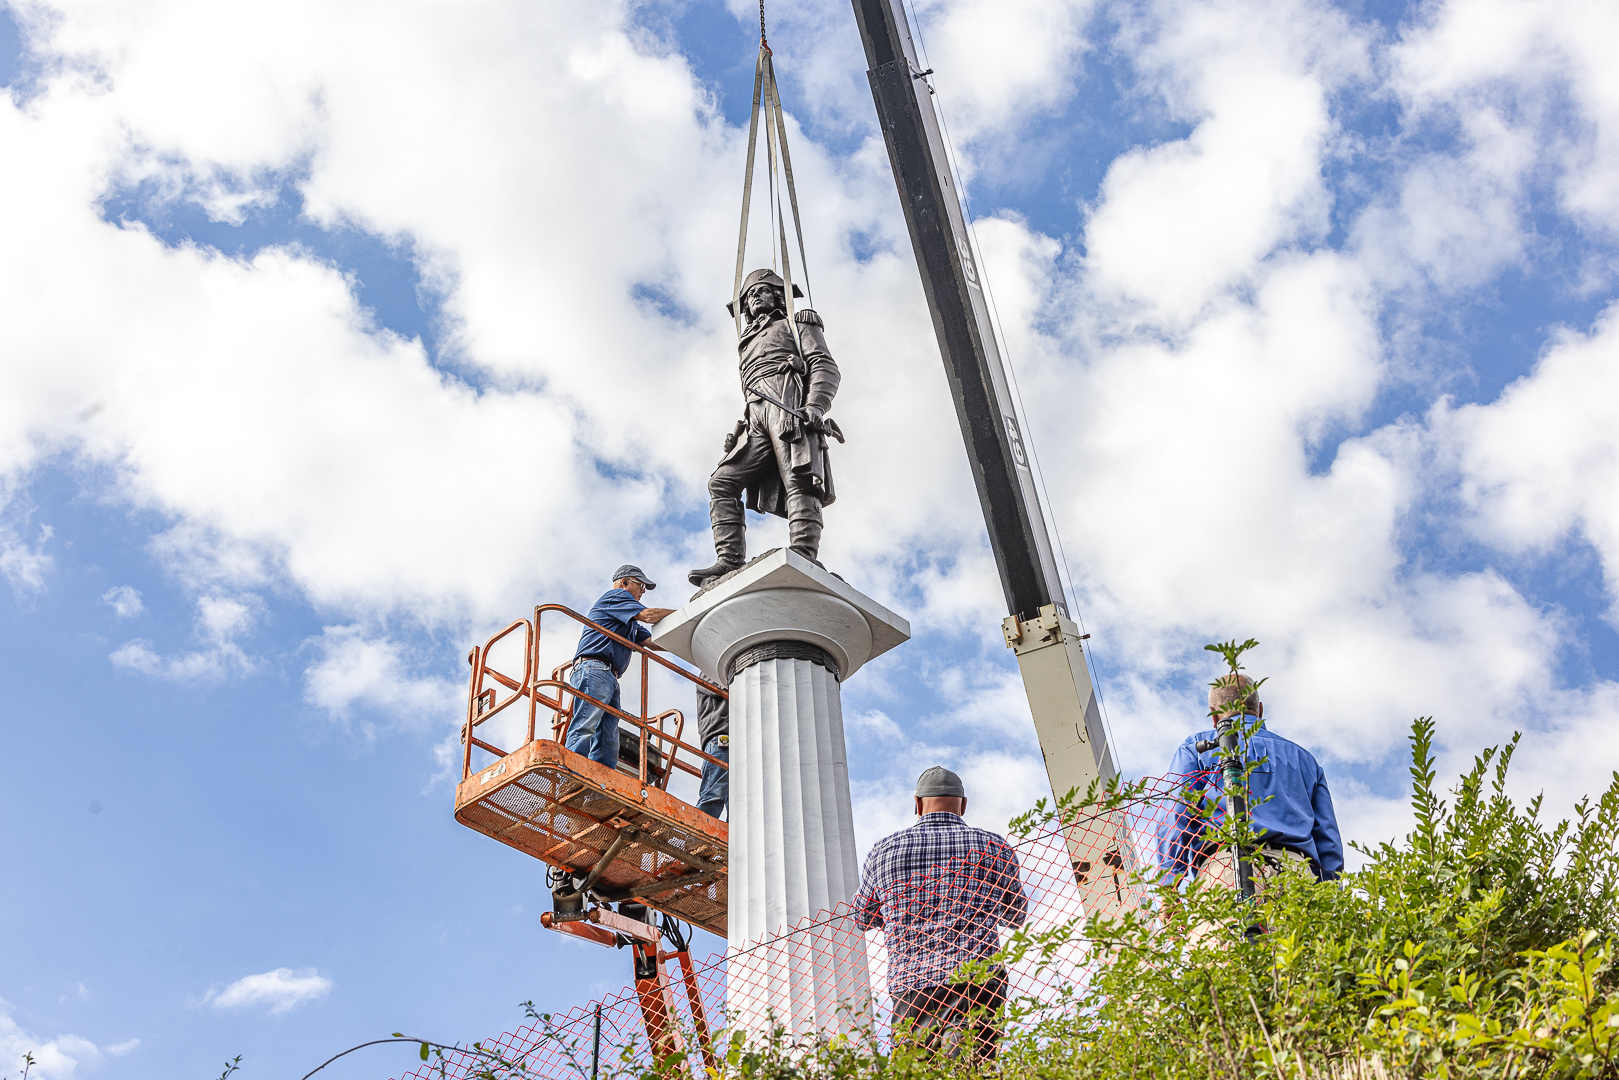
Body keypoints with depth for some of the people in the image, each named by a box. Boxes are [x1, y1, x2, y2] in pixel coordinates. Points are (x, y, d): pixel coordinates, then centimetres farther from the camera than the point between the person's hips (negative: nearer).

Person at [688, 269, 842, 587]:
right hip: (757, 418, 7)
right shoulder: (748, 343, 41)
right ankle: (730, 560, -22)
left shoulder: (797, 325, 22)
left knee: (797, 481, -25)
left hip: (789, 404, -7)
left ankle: (803, 559, -41)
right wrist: (739, 433, 13)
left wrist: (816, 406, -15)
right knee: (723, 481, -12)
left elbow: (826, 367, 5)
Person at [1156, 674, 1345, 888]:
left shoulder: (1196, 747, 22)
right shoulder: (1303, 757, 32)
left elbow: (1174, 819, 8)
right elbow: (1328, 841, 24)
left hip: (1225, 865, -3)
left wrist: (1168, 887, 4)